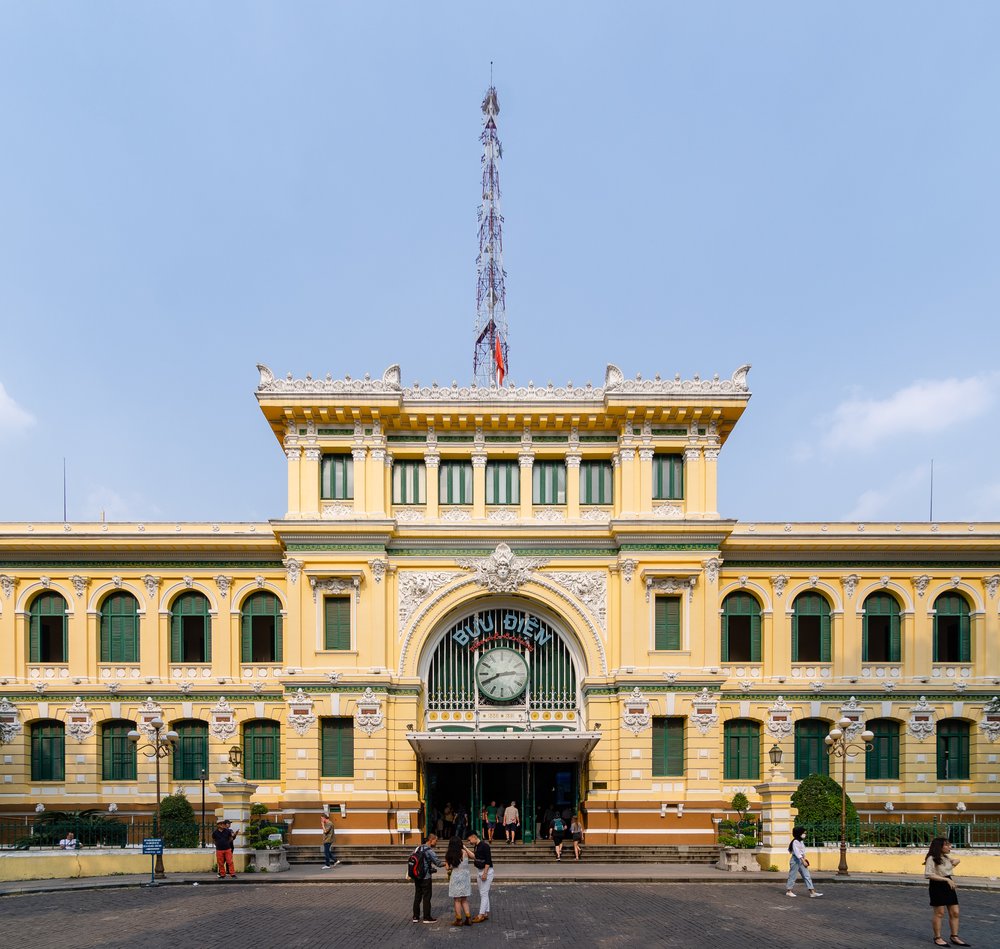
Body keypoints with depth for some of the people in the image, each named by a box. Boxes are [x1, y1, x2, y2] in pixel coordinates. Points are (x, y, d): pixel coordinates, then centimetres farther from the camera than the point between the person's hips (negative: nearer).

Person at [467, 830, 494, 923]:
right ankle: (486, 913, 18)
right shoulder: (475, 847, 11)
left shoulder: (484, 846, -17)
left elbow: (488, 861, -20)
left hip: (486, 871, -9)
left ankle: (481, 915, -9)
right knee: (482, 894, 12)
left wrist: (484, 873, -22)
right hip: (479, 871, 9)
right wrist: (477, 875, 20)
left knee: (484, 893, -9)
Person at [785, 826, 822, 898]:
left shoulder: (800, 841, 14)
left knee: (807, 876, 3)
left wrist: (804, 860, 13)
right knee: (793, 876, 0)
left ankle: (812, 892, 0)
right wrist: (803, 861, -24)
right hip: (795, 860, -9)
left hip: (801, 860, 9)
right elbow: (797, 852, -22)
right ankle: (788, 891, 11)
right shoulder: (795, 842, -15)